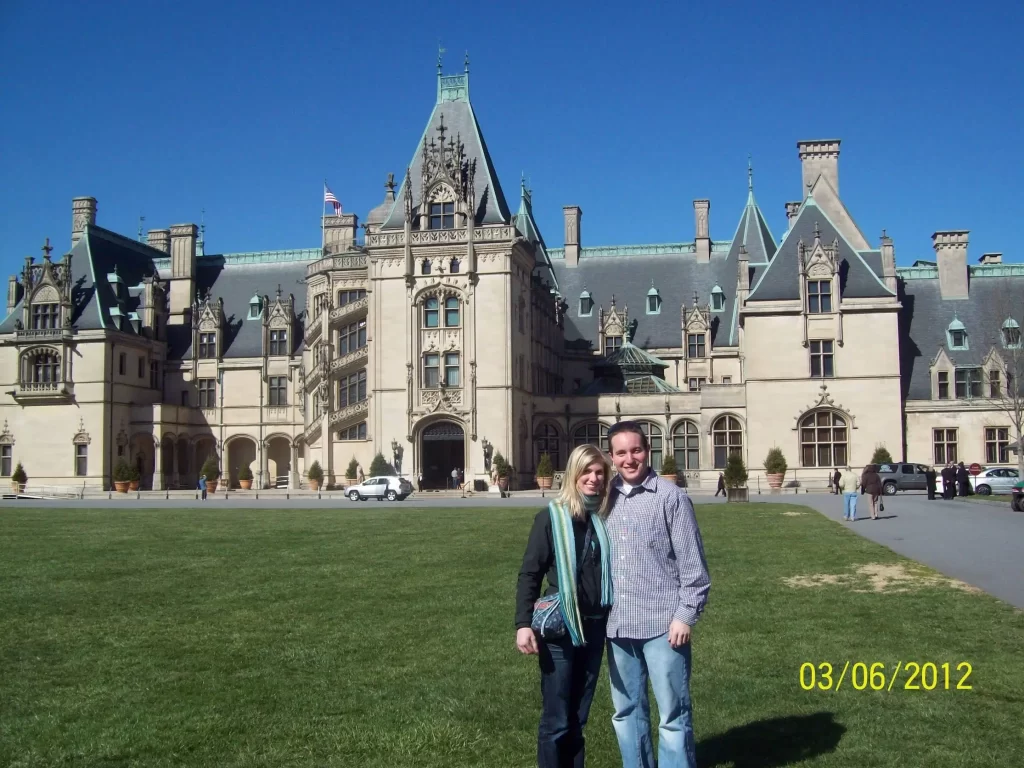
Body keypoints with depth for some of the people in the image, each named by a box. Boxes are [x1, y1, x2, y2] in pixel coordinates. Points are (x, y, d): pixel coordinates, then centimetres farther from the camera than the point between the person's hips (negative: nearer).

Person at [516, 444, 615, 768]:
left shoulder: (606, 519, 4)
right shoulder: (551, 517, -8)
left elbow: (612, 570, 11)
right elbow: (529, 574, -7)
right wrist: (523, 624, -14)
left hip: (595, 629, 4)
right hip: (559, 631, -4)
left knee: (578, 718, 15)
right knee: (556, 720, 3)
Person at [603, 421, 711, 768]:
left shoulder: (671, 497, -7)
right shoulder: (607, 499, 7)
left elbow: (692, 563, -7)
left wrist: (685, 615, -11)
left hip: (662, 625, -5)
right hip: (618, 625, 5)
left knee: (673, 714, 3)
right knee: (626, 712, 17)